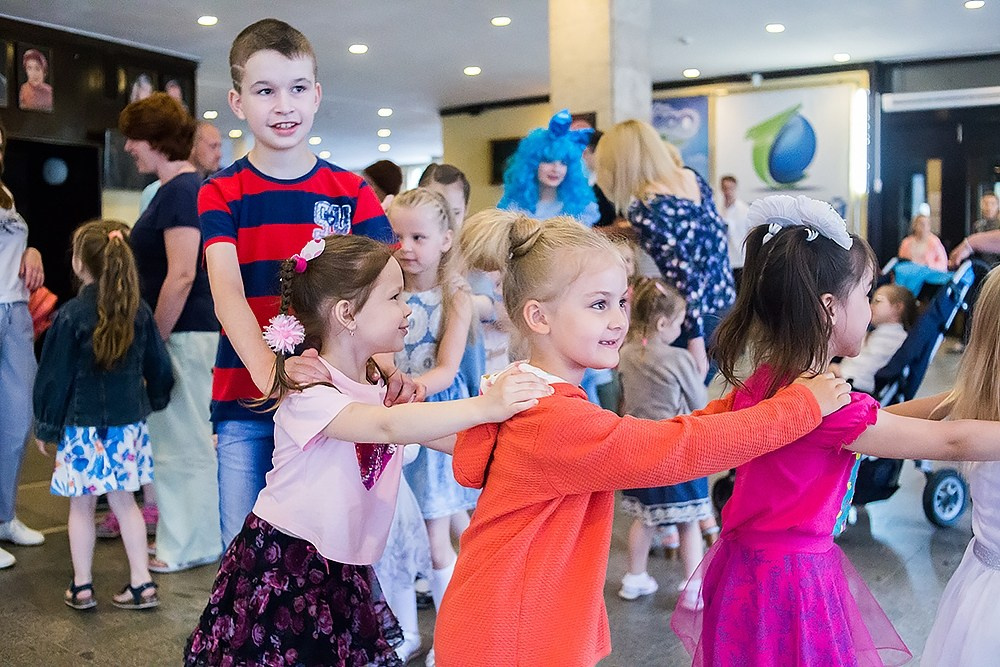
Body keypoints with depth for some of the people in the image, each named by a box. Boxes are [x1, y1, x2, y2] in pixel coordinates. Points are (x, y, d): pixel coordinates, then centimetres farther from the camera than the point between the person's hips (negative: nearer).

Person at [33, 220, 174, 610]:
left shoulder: (71, 315, -13)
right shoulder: (139, 312, 0)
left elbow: (54, 376, -7)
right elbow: (158, 366, 9)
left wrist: (45, 427, 4)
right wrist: (154, 402, 27)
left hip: (83, 428, -4)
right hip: (128, 424, 4)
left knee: (82, 506, 8)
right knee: (124, 502, 13)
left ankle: (81, 586, 17)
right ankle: (141, 583, 13)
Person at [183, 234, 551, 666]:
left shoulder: (382, 390, 6)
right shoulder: (308, 394, -20)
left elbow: (450, 439, 2)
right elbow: (389, 426, -36)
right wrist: (484, 407, -43)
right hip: (280, 568, -7)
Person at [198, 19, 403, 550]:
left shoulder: (352, 192, 5)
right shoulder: (222, 194, 2)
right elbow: (228, 293, -13)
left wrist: (386, 366, -26)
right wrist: (269, 371, -32)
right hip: (246, 407, 0)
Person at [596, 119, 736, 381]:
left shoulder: (643, 208, -15)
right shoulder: (694, 179, 6)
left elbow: (682, 273, -20)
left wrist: (694, 340, -18)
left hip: (698, 321, -8)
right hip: (727, 306, 8)